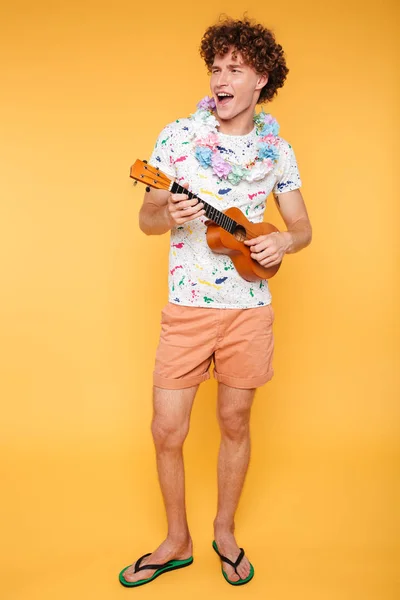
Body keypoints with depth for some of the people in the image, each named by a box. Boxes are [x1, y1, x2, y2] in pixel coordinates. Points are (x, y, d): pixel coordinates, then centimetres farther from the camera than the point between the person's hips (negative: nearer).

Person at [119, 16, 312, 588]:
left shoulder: (277, 149, 4)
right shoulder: (178, 134, -1)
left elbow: (303, 228, 9)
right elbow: (147, 219, 1)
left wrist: (281, 242, -13)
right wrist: (170, 214, -21)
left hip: (249, 309, 1)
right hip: (188, 307, 0)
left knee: (235, 422, 13)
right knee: (167, 430, 3)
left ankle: (224, 530, 37)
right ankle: (178, 540, 29)